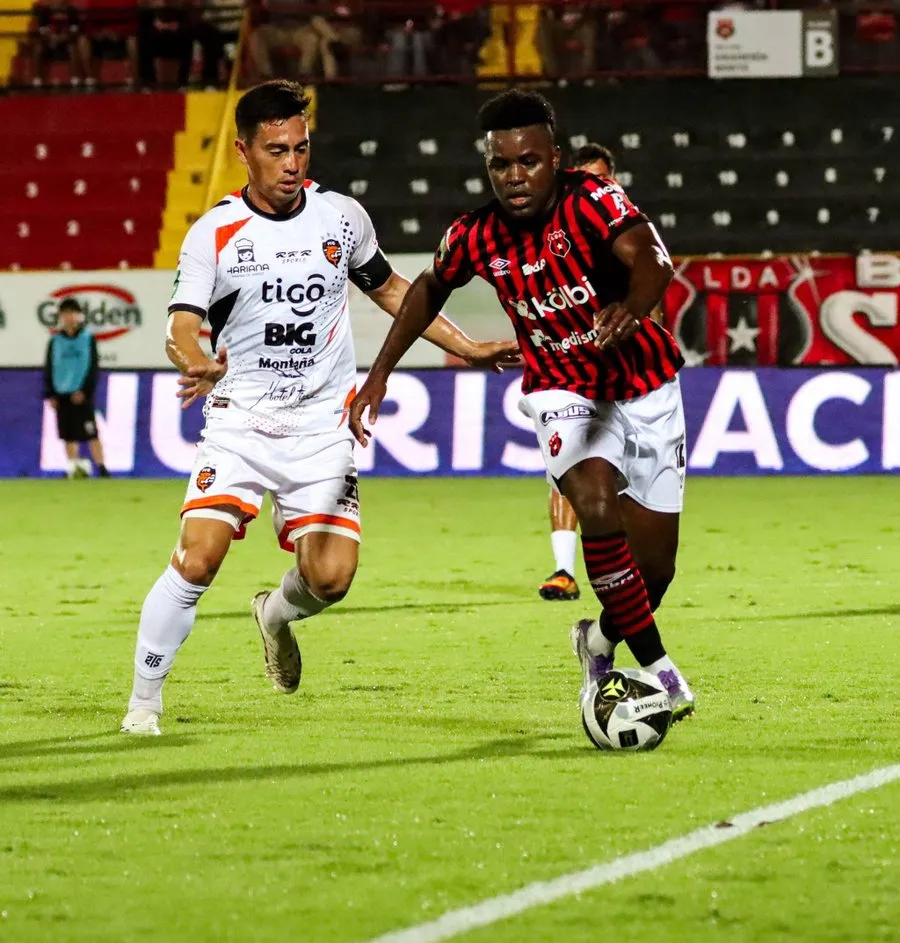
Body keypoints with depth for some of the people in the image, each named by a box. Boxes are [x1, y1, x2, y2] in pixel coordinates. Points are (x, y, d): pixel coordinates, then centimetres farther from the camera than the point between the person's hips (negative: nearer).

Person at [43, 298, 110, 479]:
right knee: (69, 435, 4)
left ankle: (102, 469, -8)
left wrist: (85, 391, -10)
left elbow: (93, 367, -1)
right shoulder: (55, 341, 8)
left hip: (82, 394, -3)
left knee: (91, 433, -8)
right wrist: (50, 394, 2)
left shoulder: (88, 338, 2)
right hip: (62, 394, 3)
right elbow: (48, 369, 10)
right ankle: (73, 469, 10)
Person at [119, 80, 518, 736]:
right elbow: (181, 328, -13)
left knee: (329, 577, -10)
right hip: (239, 421, -2)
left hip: (322, 428, 2)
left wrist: (465, 348, 18)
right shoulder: (215, 234, -6)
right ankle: (144, 700, -2)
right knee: (197, 560, -19)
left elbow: (389, 289, 20)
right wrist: (197, 365, -36)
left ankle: (277, 614, 27)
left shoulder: (342, 217, 3)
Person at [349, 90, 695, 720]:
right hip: (563, 390, 1)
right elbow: (430, 289, 10)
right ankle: (656, 666, -19)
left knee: (654, 566, 1)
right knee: (596, 500, -30)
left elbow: (651, 259, -39)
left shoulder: (593, 201, -22)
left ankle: (602, 641, 36)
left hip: (644, 385, -1)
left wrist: (630, 311, -60)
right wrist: (380, 374, 8)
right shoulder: (477, 237, -11)